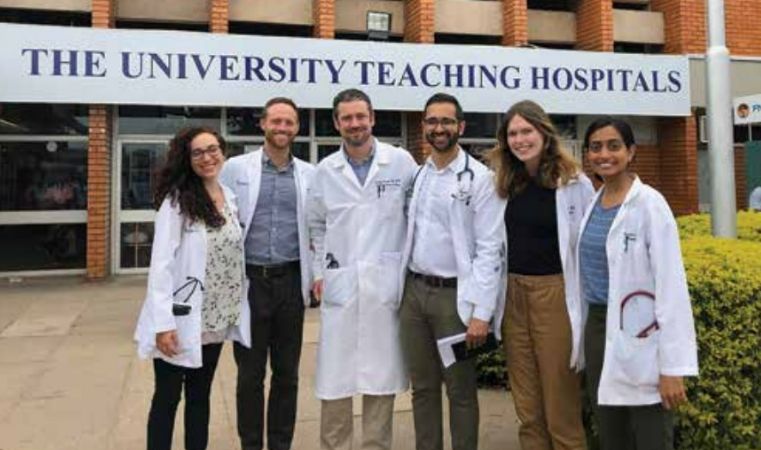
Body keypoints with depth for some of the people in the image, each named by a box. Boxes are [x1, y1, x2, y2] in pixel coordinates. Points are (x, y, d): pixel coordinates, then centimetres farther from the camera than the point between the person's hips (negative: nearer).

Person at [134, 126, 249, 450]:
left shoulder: (231, 198, 6)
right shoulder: (177, 199, -10)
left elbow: (236, 258, 9)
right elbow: (161, 263, -14)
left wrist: (236, 312, 5)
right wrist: (164, 323, -20)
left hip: (215, 320, 5)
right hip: (181, 321, -5)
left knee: (200, 396, 17)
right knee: (167, 398, 8)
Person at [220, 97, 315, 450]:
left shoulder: (310, 175, 6)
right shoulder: (236, 168, 1)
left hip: (291, 281, 2)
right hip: (250, 281, -1)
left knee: (287, 373, 11)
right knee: (250, 373, 8)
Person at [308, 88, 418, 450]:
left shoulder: (401, 162, 0)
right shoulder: (325, 170, 6)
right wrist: (319, 271, 9)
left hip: (387, 284, -1)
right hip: (340, 284, 1)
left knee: (382, 377, 8)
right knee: (334, 379, 6)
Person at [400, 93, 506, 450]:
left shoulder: (479, 178, -8)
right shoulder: (415, 176, 9)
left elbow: (489, 249, -11)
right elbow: (407, 236, 12)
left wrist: (481, 312, -15)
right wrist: (401, 288, 6)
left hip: (454, 294, -5)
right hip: (414, 291, 5)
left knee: (460, 390, 8)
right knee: (423, 388, 15)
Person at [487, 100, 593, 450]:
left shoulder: (574, 182, -6)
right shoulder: (506, 184, 8)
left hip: (554, 294, -5)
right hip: (512, 295, 5)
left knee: (560, 401, 7)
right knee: (526, 403, 14)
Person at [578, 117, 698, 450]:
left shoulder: (649, 204, -11)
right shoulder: (592, 205, 7)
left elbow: (671, 285, -15)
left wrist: (673, 366, -17)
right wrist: (587, 330, 12)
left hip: (640, 337, -6)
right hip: (598, 330, 6)